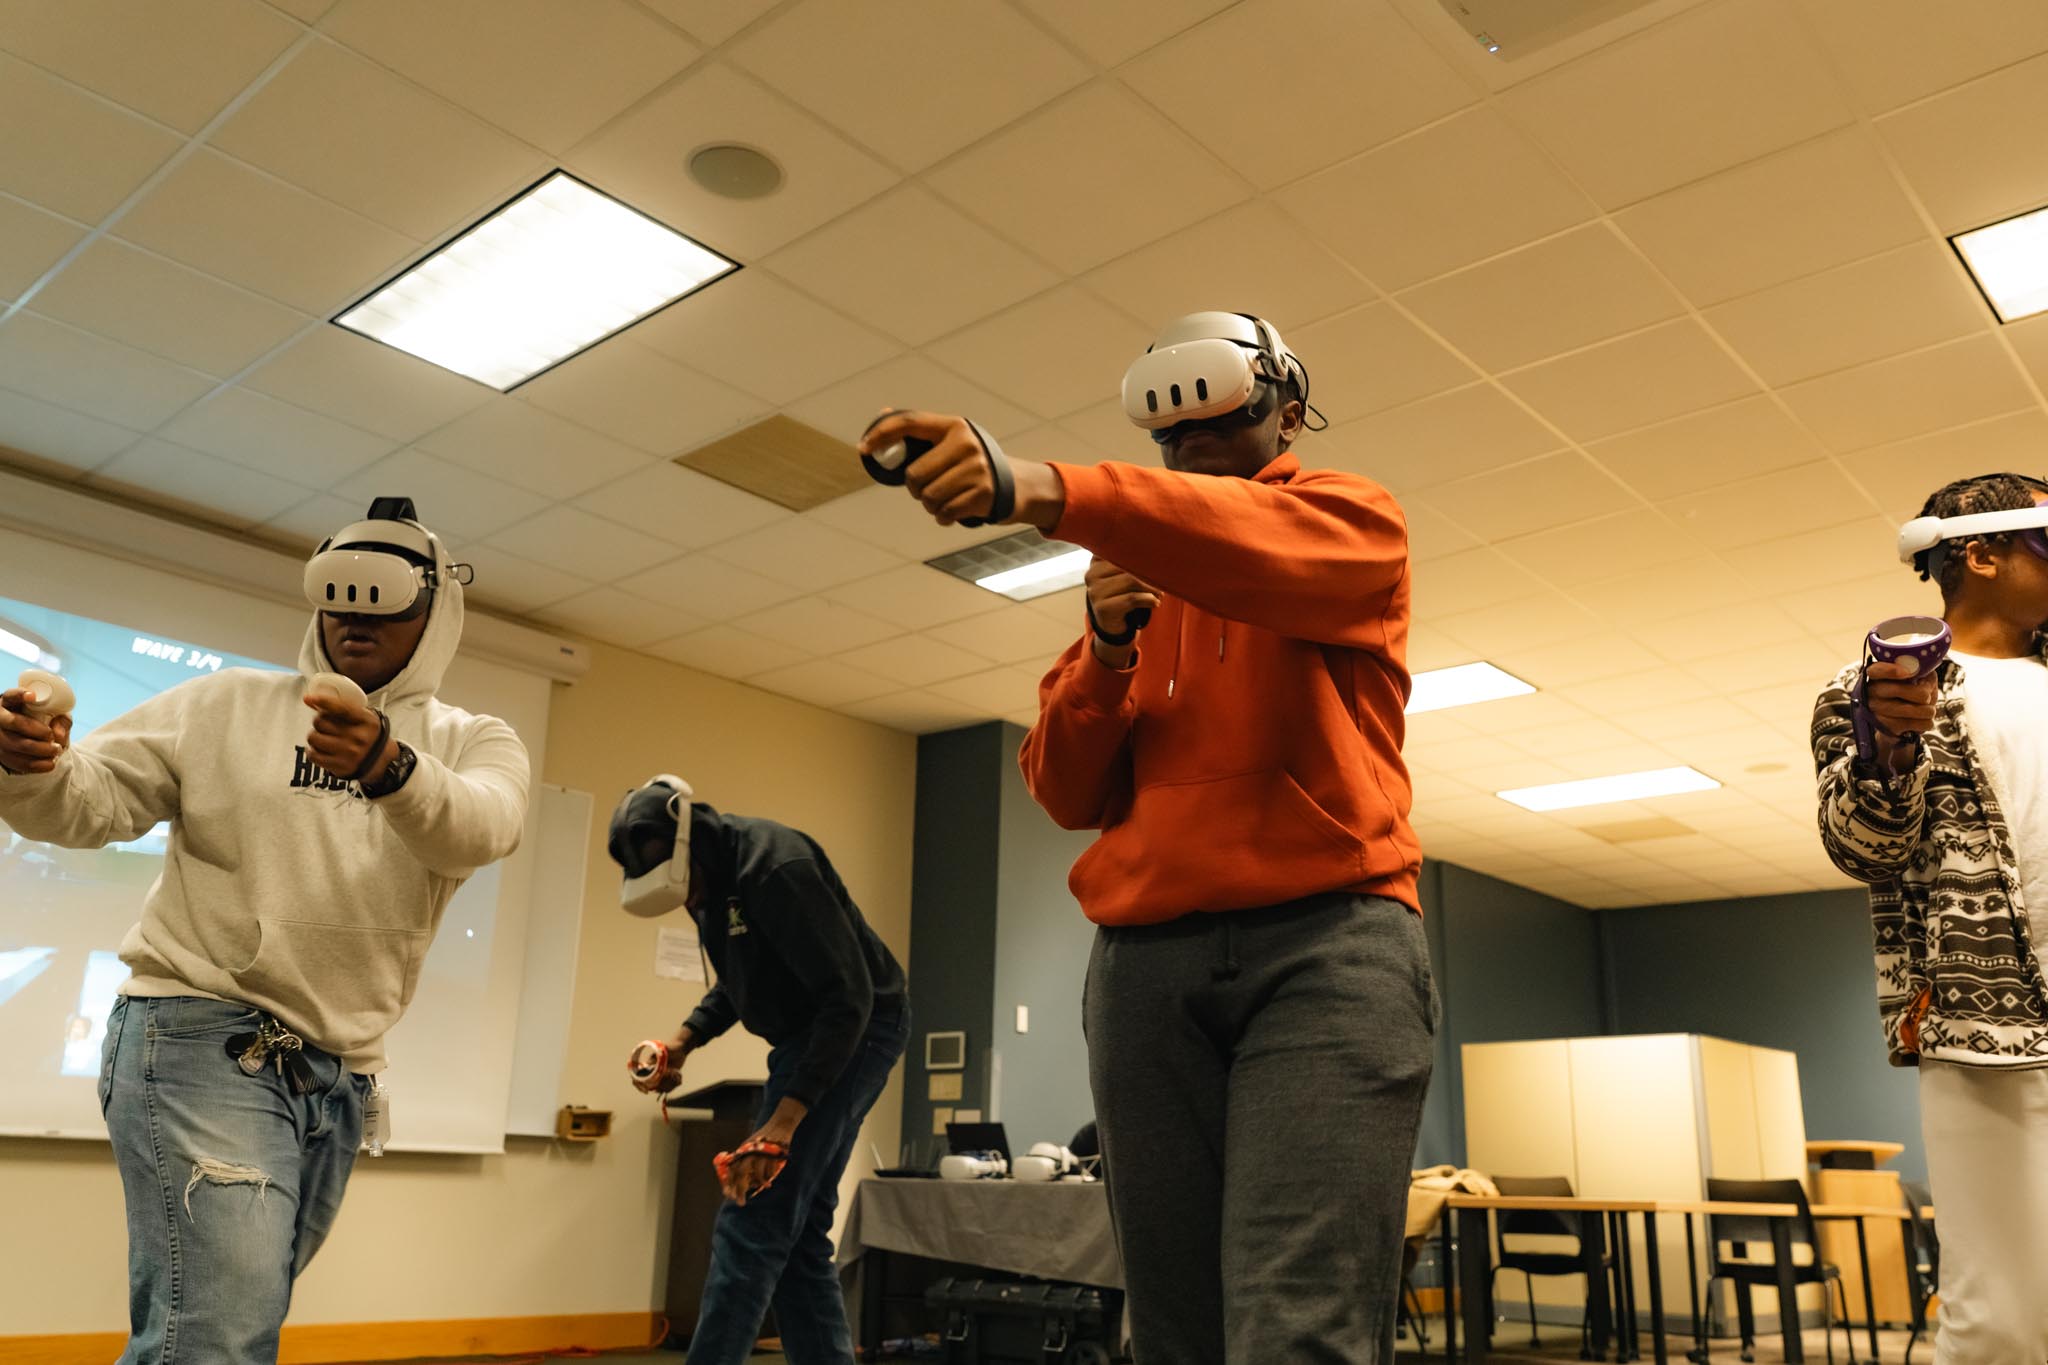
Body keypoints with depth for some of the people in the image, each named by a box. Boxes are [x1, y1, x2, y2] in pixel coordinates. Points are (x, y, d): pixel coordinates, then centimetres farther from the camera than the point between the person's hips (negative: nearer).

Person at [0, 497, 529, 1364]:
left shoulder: (473, 743, 5)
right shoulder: (229, 705, 5)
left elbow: (482, 829, -17)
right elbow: (91, 798, 0)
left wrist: (390, 768, -38)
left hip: (339, 1078, 4)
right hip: (202, 1038, -3)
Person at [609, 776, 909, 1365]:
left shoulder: (774, 870, -26)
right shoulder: (712, 877, 3)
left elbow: (850, 997, -29)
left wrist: (783, 1121, -33)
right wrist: (683, 1041, 1)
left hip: (858, 1029, -10)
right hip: (808, 1031, 10)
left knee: (753, 1221, -11)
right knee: (796, 1230, 9)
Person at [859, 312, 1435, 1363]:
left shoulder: (1351, 518, 10)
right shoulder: (1136, 575, 22)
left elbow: (1261, 545, -17)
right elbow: (1069, 795, 15)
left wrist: (1042, 489, -33)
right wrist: (1106, 648, -3)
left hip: (1325, 944, -4)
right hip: (1145, 961, 4)